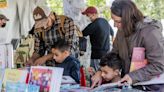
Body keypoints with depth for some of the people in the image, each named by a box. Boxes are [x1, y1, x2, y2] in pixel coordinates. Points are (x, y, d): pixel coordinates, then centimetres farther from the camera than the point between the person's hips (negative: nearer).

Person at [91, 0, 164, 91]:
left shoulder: (150, 33, -23)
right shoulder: (121, 31, -2)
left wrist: (133, 77, -27)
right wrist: (101, 72, -7)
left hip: (152, 87, -6)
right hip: (128, 84, 6)